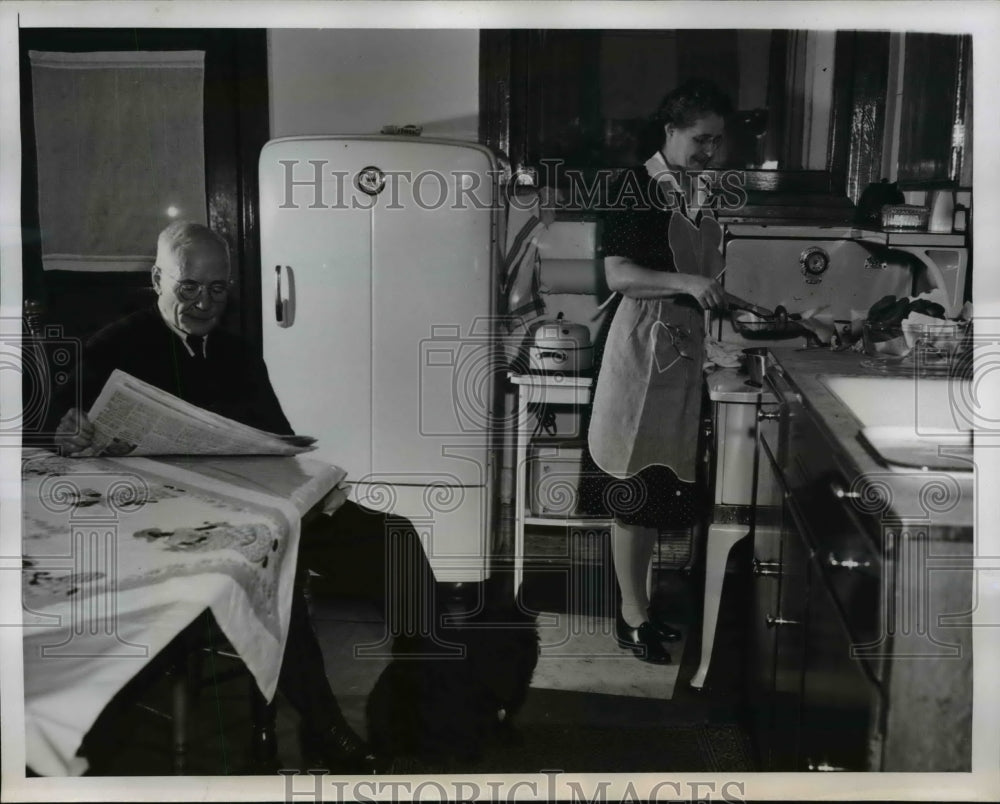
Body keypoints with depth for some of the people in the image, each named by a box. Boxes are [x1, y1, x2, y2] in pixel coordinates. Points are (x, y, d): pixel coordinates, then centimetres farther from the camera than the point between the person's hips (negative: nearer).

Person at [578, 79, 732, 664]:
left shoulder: (697, 192, 12)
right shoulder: (637, 187, -11)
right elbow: (618, 274, -19)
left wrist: (717, 286, 8)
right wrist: (688, 283, -29)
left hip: (682, 346, 8)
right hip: (640, 342, -8)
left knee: (658, 485, 13)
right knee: (634, 485, -1)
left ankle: (638, 604, 25)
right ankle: (633, 617, 9)